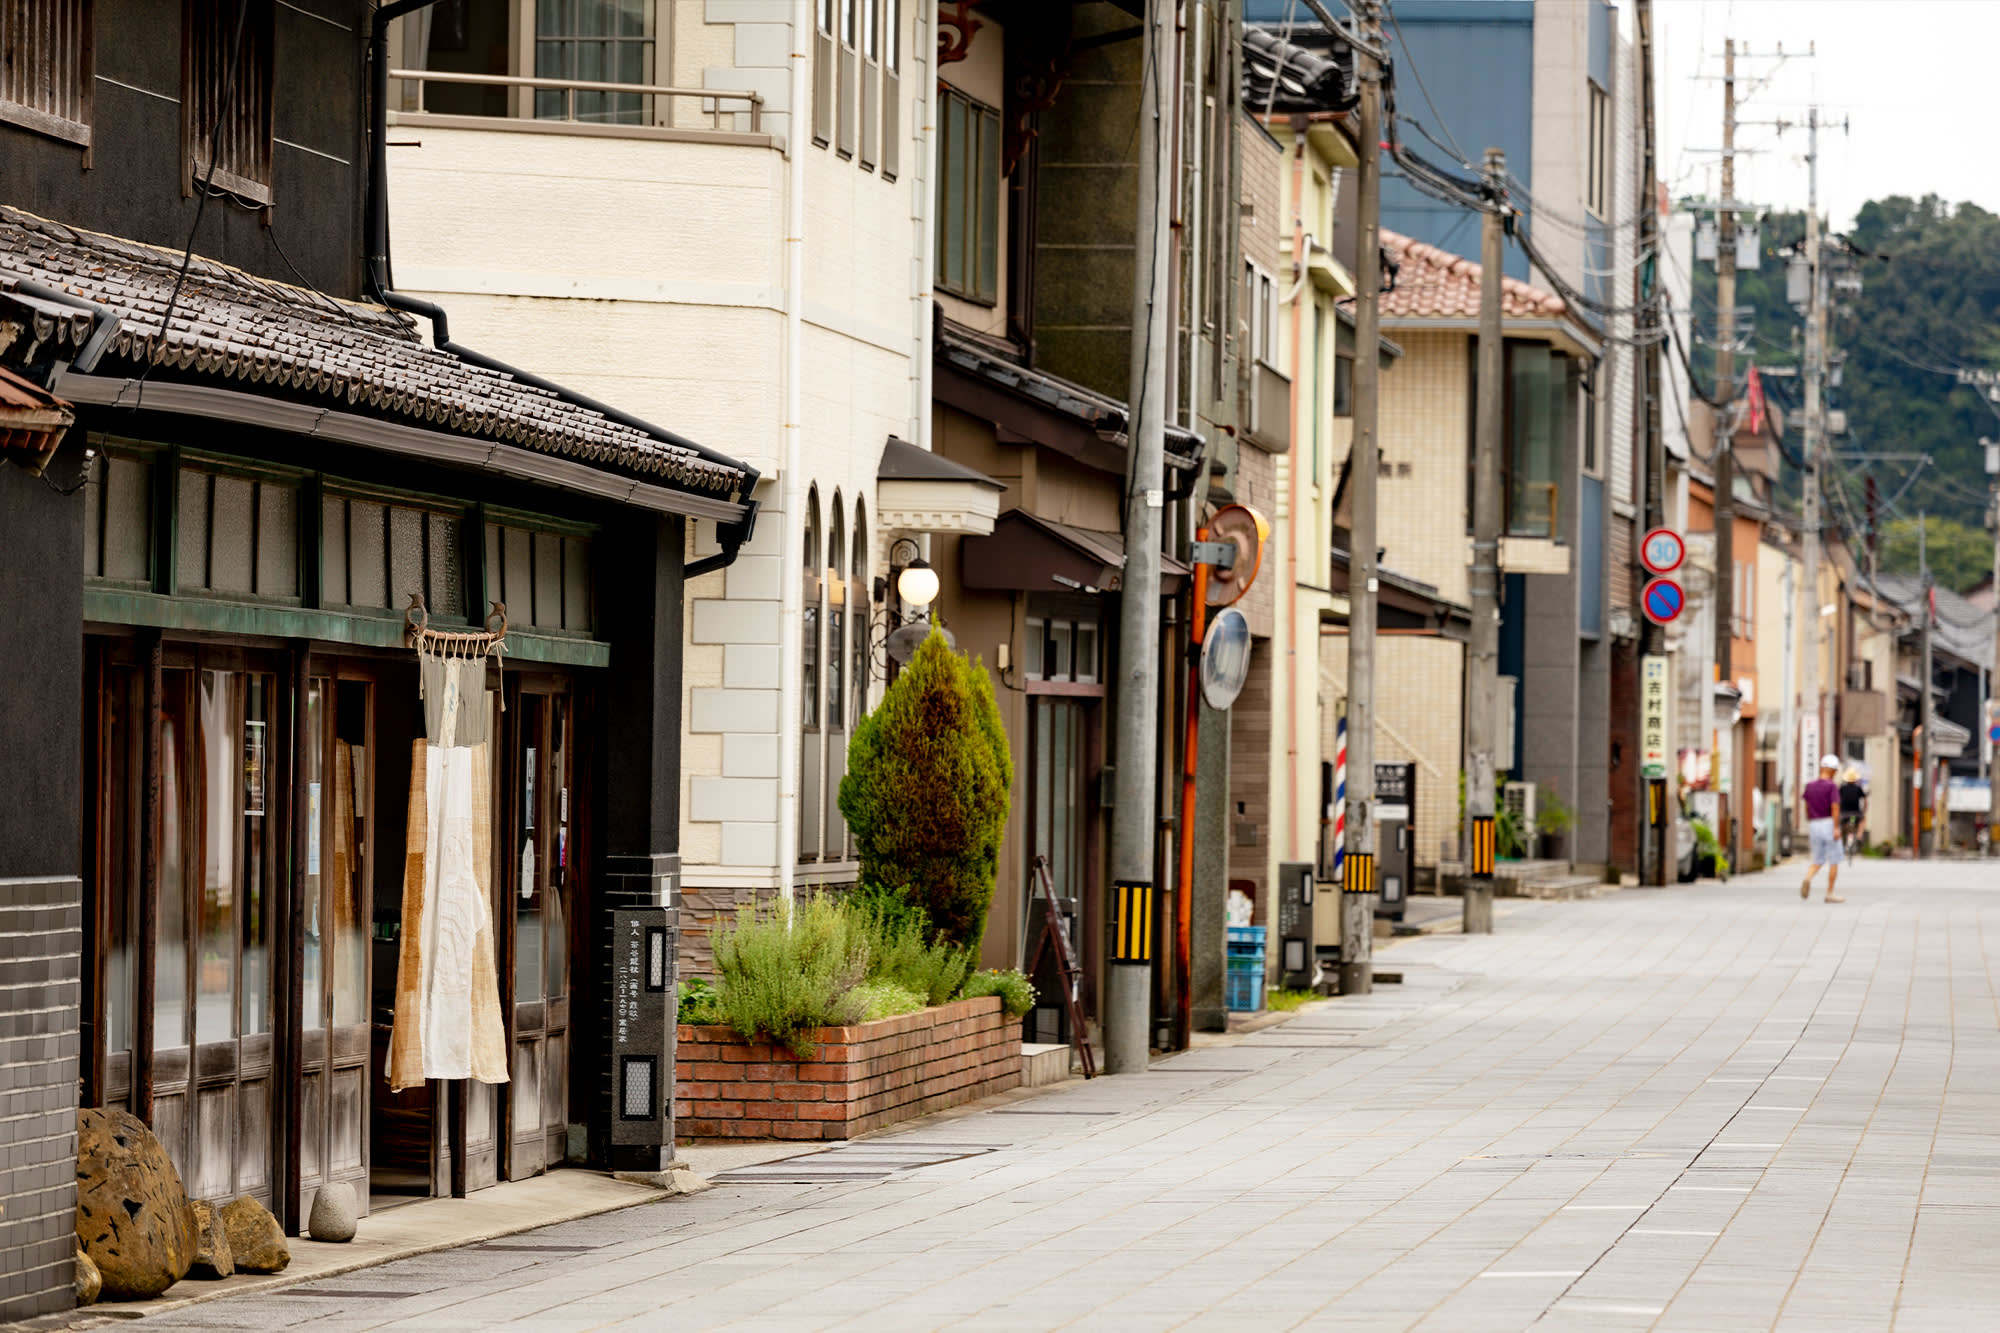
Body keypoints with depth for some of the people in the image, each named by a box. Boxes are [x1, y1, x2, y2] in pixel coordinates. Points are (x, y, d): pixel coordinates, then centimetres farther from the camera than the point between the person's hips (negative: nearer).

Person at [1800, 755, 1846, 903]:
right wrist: (1836, 828, -21)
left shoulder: (1810, 786, 8)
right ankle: (1830, 893, 5)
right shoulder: (1832, 786, -9)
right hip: (1829, 824, -5)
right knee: (1834, 861, 6)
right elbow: (1835, 807, -18)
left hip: (1814, 825, 5)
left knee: (1818, 861, 11)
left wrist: (1808, 828, 24)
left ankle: (1807, 879, -19)